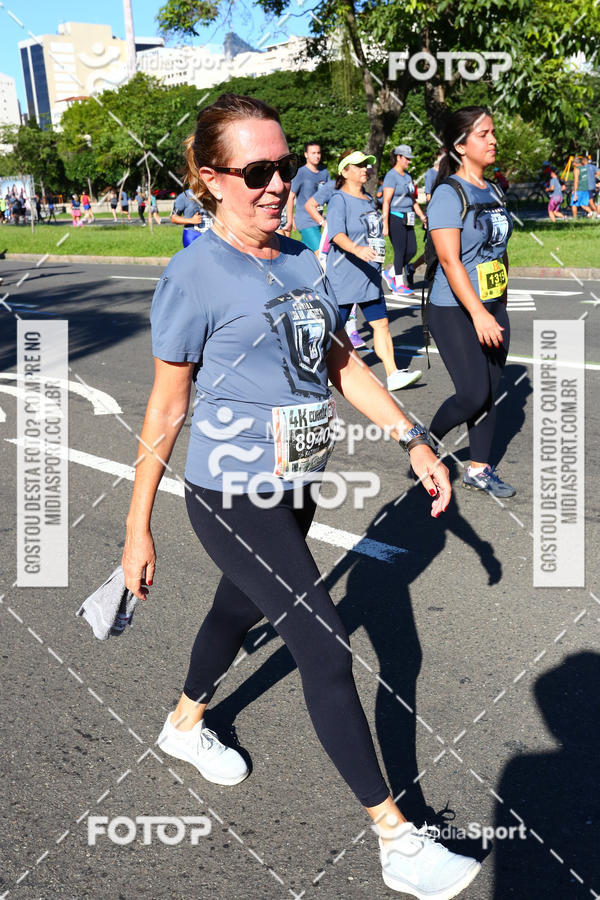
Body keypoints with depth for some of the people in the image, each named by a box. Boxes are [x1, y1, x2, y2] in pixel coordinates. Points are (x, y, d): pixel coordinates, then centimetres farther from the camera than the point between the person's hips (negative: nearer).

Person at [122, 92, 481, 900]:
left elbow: (342, 363, 11)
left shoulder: (302, 263, 3)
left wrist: (413, 438, 4)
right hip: (232, 500, -7)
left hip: (293, 490, 7)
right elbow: (165, 412, -13)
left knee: (240, 610, 25)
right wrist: (138, 531, -8)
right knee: (327, 651, -4)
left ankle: (185, 724, 54)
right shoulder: (195, 276, -17)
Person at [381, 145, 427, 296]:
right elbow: (386, 202, -16)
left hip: (407, 219, 8)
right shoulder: (391, 176, -10)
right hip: (395, 218, -8)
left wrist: (422, 216, 19)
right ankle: (399, 284, 6)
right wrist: (385, 225, -21)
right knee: (400, 251, -4)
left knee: (412, 250, 5)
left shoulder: (407, 176, 16)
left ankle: (390, 273, 20)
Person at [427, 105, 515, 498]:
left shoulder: (492, 192, 11)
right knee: (473, 395, -8)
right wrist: (478, 314, -27)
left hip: (492, 308, 8)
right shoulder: (449, 195, -13)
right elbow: (450, 260, -22)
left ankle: (480, 470, 20)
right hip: (455, 311, -7)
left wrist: (501, 306, 17)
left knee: (490, 393, 8)